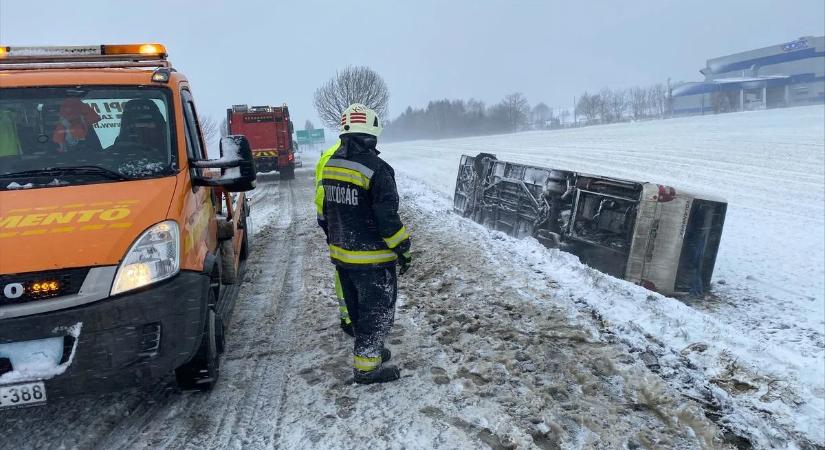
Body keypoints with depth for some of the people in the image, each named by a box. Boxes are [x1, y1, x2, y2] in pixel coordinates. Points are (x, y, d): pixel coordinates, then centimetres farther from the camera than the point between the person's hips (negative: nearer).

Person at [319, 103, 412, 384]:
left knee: (357, 308, 21)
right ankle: (366, 366, 14)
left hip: (341, 254, 8)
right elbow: (387, 217, -21)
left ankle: (369, 350, 37)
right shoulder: (376, 169, -21)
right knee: (378, 310, 6)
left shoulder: (331, 164, 4)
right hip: (371, 259, -8)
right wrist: (402, 248, -9)